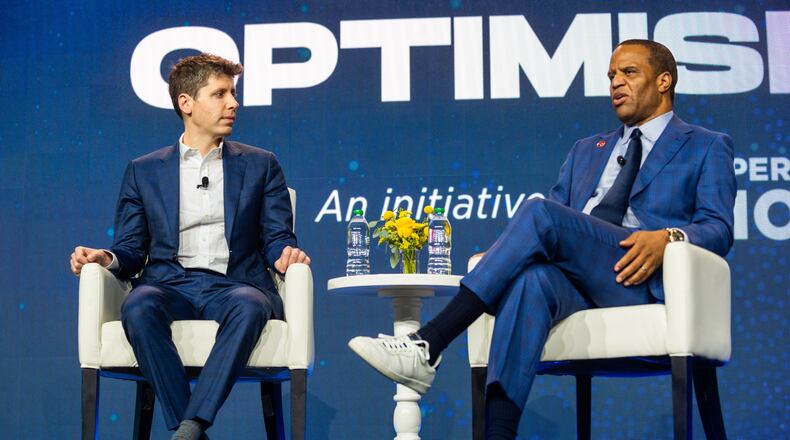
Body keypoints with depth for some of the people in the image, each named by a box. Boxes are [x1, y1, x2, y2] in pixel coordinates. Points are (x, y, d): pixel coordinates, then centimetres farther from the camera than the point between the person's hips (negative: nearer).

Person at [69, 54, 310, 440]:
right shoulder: (144, 171, 19)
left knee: (249, 306, -38)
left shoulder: (259, 165, 19)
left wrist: (287, 253, -12)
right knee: (138, 306, -35)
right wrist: (107, 258, -8)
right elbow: (131, 250, 15)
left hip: (234, 285, 0)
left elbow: (276, 238, 12)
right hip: (169, 284, 1)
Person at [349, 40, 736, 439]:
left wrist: (669, 237, -20)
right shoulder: (586, 151, 33)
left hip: (643, 281, -4)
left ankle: (426, 348, -34)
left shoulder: (706, 148, 17)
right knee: (531, 279, -35)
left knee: (540, 213, -28)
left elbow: (718, 229, 3)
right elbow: (557, 227, 23)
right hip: (574, 283, 4)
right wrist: (504, 252, 1)